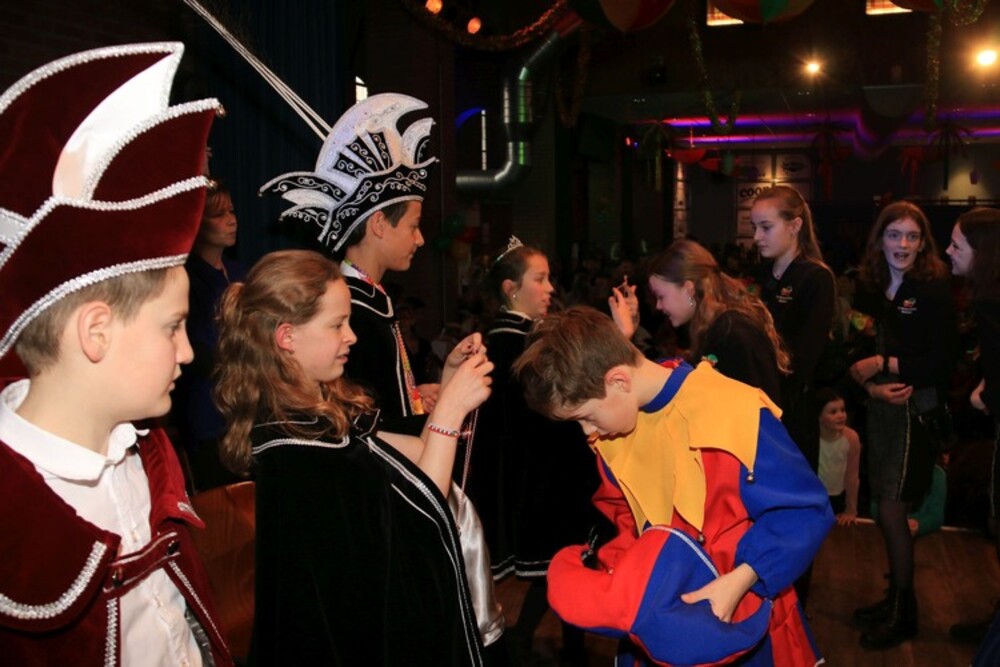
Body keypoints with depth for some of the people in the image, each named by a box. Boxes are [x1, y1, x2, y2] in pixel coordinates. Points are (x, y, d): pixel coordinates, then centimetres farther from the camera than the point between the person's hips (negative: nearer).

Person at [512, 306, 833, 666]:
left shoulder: (735, 413, -26)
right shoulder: (610, 433, -5)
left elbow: (805, 511, -20)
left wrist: (739, 581, -27)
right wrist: (617, 573, -7)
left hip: (740, 619, -5)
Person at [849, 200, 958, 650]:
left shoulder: (934, 290, -9)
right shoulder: (870, 289, 6)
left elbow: (943, 361, -12)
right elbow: (856, 352, 6)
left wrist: (884, 364, -13)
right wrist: (870, 385, -12)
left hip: (915, 411, -5)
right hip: (879, 408, 5)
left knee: (892, 513, -2)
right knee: (889, 513, 11)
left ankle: (904, 614, 15)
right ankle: (895, 598, 28)